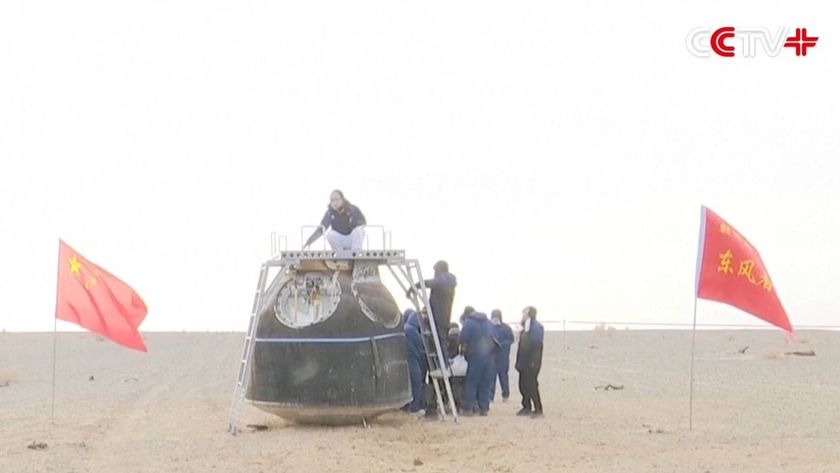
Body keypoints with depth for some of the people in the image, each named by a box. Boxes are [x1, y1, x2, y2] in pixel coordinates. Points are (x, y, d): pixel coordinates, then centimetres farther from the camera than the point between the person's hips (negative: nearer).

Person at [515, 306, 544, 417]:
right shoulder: (525, 328, 16)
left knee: (531, 385, -9)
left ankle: (538, 409, -5)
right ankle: (527, 407, 19)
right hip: (524, 362, 9)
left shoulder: (536, 327, -12)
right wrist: (519, 361, 13)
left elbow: (537, 345, -19)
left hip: (531, 363, -9)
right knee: (523, 384, 10)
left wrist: (533, 362, -24)